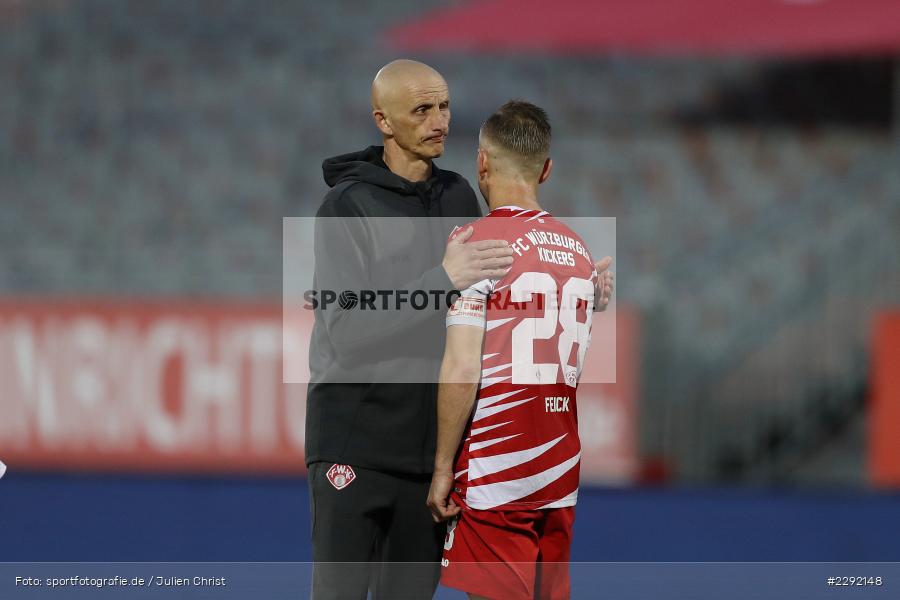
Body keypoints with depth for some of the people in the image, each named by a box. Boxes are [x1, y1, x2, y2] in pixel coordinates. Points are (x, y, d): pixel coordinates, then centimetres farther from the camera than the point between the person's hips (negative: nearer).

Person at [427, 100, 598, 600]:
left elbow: (462, 369, -15)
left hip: (493, 476, -6)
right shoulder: (578, 249, 11)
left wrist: (443, 468, -9)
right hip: (561, 474, 6)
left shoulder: (476, 241, -9)